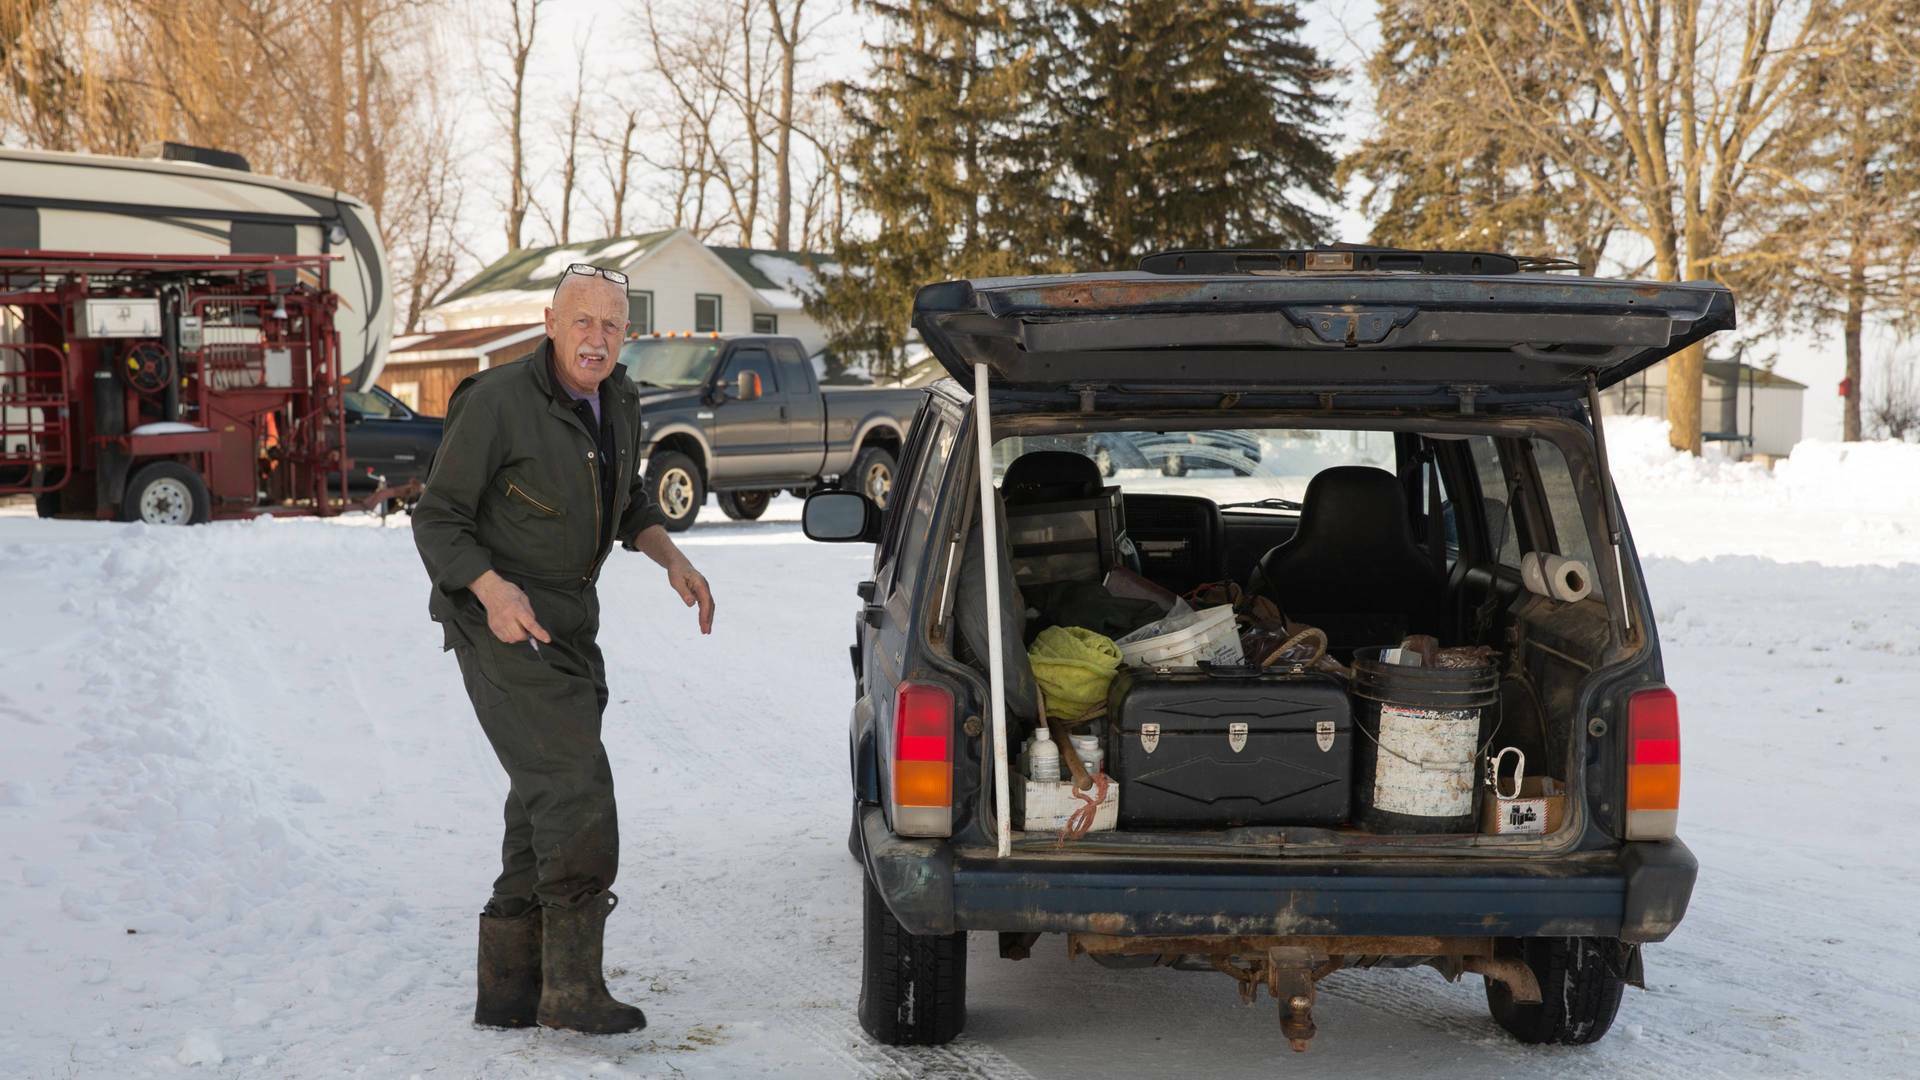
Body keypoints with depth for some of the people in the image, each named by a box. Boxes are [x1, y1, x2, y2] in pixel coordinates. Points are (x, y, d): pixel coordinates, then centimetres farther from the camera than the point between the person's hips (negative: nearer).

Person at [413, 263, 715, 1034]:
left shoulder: (617, 401, 5)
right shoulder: (497, 403, -18)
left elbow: (626, 503, 20)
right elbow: (436, 519, -15)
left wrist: (671, 560, 2)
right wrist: (494, 589, -30)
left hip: (567, 625, 9)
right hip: (501, 625, -9)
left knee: (544, 800, 11)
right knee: (576, 786, -15)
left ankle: (508, 990, 20)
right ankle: (573, 989, -7)